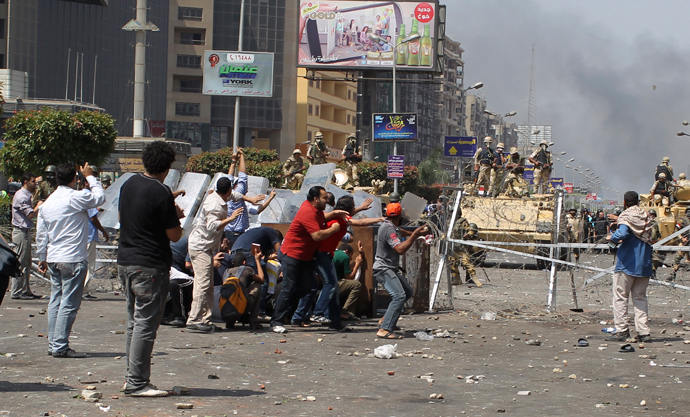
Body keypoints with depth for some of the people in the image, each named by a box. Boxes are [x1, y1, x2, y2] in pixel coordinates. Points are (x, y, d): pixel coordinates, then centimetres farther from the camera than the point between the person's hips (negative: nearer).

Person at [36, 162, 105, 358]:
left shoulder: (47, 203, 10)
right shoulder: (77, 198, -12)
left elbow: (41, 235, 15)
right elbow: (100, 198, 4)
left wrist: (42, 258, 24)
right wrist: (90, 177, 15)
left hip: (53, 259, 8)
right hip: (73, 260, -8)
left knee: (55, 301, 12)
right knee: (69, 304, -5)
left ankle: (53, 344, 15)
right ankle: (60, 346, -6)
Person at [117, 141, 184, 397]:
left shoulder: (129, 185, 8)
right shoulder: (161, 193, -16)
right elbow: (174, 235, -13)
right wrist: (176, 217, 8)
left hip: (125, 261, 8)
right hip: (150, 266, -8)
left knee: (134, 323, 14)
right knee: (146, 324, -5)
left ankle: (134, 378, 18)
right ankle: (137, 383, -5)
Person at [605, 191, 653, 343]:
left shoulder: (626, 216, -7)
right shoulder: (646, 216, 12)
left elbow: (622, 233, -26)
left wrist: (612, 238, -6)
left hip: (627, 263, -6)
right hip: (644, 264, 6)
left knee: (620, 296, 0)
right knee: (640, 297, 10)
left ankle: (621, 331, -5)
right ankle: (643, 332, 3)